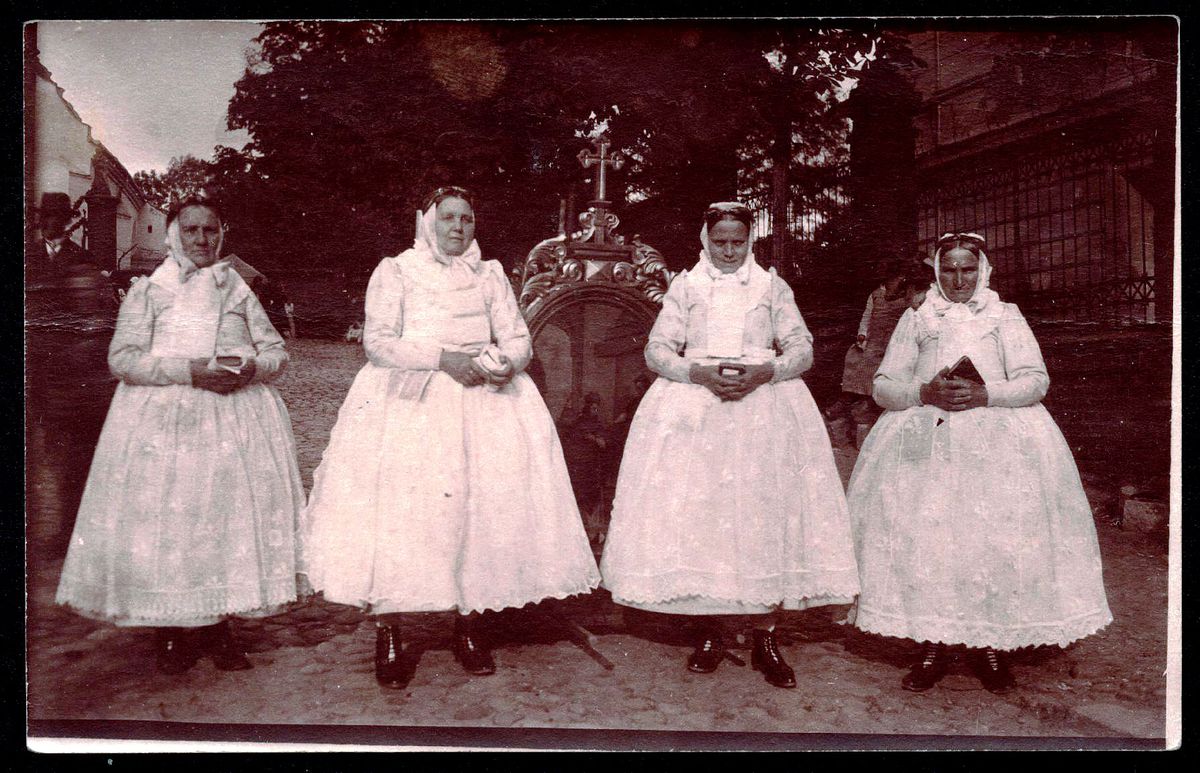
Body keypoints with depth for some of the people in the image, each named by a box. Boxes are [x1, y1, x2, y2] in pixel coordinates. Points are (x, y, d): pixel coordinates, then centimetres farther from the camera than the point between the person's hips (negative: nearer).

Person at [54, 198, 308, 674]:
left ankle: (219, 626, 9)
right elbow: (122, 358, -2)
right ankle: (170, 632, 8)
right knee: (164, 522, -6)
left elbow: (277, 351, 12)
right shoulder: (147, 291, 9)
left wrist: (251, 367, -11)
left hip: (236, 418, 2)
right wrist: (189, 370, -15)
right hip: (164, 421, -2)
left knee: (231, 516, -3)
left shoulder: (238, 290, 16)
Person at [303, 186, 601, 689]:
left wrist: (505, 362, -11)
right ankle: (388, 633, -4)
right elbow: (378, 342, -2)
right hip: (409, 399, -2)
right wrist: (442, 358, -14)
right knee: (398, 502, -13)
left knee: (484, 498, -10)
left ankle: (469, 621, 1)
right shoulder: (394, 271, 11)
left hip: (483, 396, 3)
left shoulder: (490, 276, 20)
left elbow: (518, 339, 13)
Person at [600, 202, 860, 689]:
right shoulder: (685, 287, 12)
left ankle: (766, 639, 2)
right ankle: (707, 634, 7)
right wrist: (702, 374, -12)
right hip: (694, 406, 0)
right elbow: (656, 351, 6)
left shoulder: (772, 287, 13)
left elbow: (802, 349, 8)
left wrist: (763, 373, -12)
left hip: (764, 403, 0)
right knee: (695, 509, -5)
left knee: (764, 508, -7)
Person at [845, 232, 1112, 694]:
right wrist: (925, 392, -9)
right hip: (924, 432, 1)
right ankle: (930, 643, -9)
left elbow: (1035, 379, 5)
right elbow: (884, 385, 11)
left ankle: (990, 643, -5)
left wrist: (986, 394, -12)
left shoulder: (1006, 317, 17)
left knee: (1001, 526, -17)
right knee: (917, 523, -16)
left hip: (997, 430, 0)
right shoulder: (915, 319, 19)